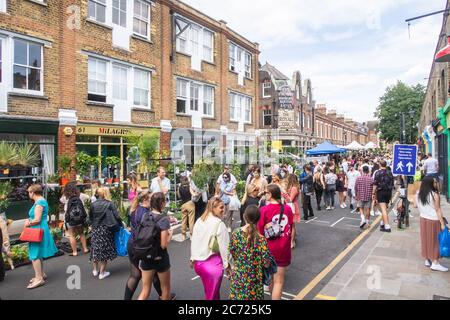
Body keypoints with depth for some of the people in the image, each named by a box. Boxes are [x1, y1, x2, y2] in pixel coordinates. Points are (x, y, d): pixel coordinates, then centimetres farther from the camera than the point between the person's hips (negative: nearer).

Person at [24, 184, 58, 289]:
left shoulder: (39, 203, -19)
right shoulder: (41, 201, 12)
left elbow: (37, 220, -23)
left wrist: (28, 223, -6)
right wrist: (29, 221, 7)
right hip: (39, 231, 10)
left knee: (35, 255, -4)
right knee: (38, 254, 18)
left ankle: (39, 278, 3)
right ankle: (41, 274, 28)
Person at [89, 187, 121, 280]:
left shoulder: (94, 204, -2)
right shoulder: (110, 204, -13)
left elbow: (90, 217, 6)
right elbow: (116, 217, -13)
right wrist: (120, 225, 3)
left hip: (95, 230, 4)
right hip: (106, 230, -4)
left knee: (95, 250, 16)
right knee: (104, 250, 7)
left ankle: (95, 270, 30)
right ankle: (102, 272, 14)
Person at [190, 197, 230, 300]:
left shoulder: (199, 221, -1)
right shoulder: (219, 223, -19)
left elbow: (194, 241, 6)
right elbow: (224, 246, -15)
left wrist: (193, 258, 17)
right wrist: (226, 264, -3)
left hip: (198, 262, 6)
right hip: (212, 263, -6)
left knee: (209, 291, 25)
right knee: (212, 294, 13)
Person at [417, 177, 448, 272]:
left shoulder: (419, 194, 0)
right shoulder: (435, 195, -18)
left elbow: (418, 207, 7)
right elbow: (438, 210, -15)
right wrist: (442, 223, -10)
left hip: (423, 219, 6)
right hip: (433, 220, -6)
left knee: (426, 239, 14)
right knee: (435, 241, 3)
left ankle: (427, 260, 22)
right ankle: (435, 263, 8)